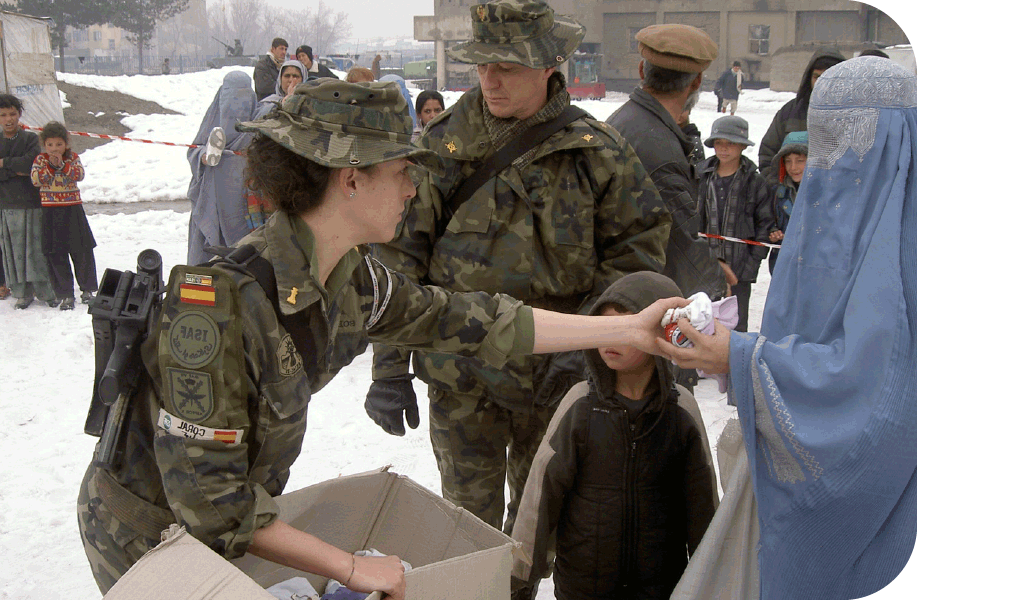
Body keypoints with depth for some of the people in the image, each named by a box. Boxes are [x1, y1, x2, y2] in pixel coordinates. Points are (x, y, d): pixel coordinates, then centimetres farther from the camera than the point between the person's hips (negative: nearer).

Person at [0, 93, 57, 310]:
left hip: (33, 202, -2)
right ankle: (23, 293, 13)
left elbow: (30, 162, -15)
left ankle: (46, 291, 5)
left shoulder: (31, 139, 3)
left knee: (38, 247, -3)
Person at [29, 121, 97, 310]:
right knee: (56, 254, 1)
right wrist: (51, 166, -20)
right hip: (50, 212, 0)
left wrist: (63, 164, -22)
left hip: (72, 209, 0)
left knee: (82, 250, 2)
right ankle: (66, 295, 8)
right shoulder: (40, 159, 3)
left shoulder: (73, 158, 4)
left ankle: (87, 289, 18)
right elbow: (36, 180, -10)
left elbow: (80, 175, -13)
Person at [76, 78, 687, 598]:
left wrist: (629, 328, -2)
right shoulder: (220, 301, -33)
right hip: (145, 534, -6)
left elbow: (469, 319, -3)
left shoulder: (352, 281, -10)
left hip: (228, 519, 6)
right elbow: (206, 493, -30)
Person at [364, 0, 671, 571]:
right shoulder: (441, 144, -4)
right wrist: (390, 368, -6)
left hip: (555, 376, 0)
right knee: (469, 518, 11)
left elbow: (638, 247, -2)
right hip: (460, 376, 0)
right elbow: (398, 258, -3)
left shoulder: (598, 151, -5)